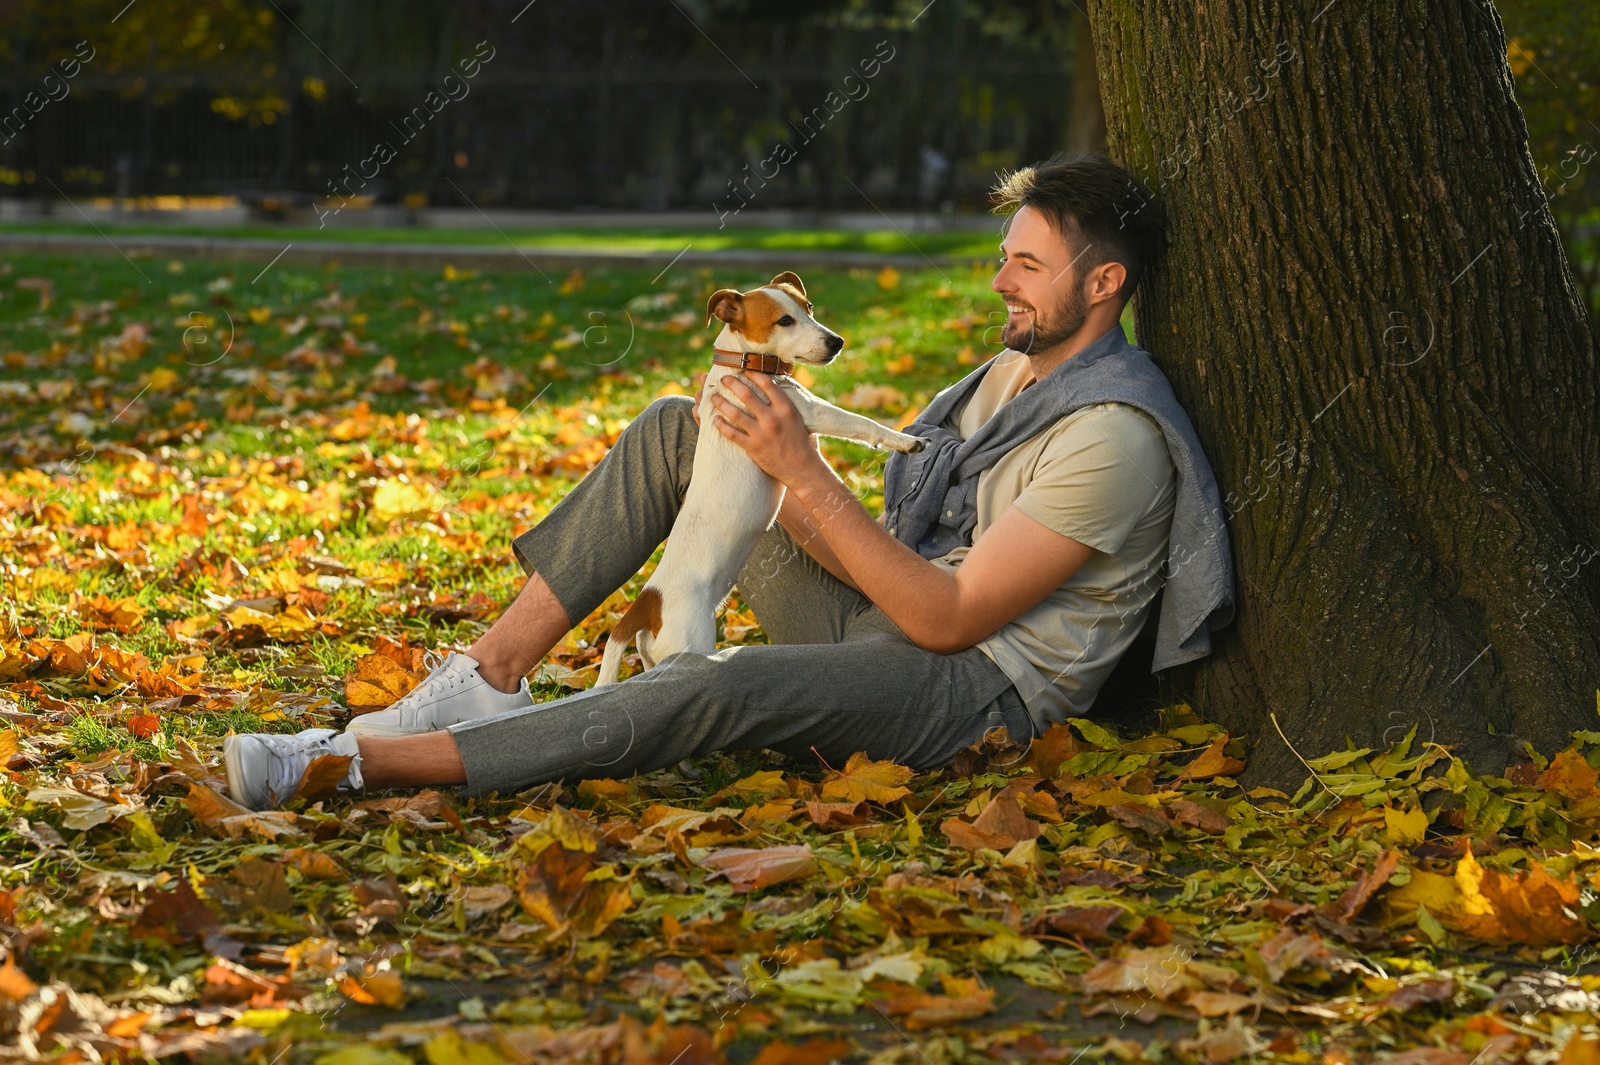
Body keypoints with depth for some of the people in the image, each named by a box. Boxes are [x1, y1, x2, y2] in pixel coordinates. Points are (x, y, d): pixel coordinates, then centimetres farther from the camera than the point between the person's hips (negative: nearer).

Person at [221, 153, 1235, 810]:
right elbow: (890, 551, 11)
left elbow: (949, 617, -22)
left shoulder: (1112, 434, -18)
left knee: (722, 687, -38)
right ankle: (494, 672, -10)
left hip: (977, 687, -10)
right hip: (870, 620, 10)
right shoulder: (1020, 367, 13)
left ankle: (363, 762, -37)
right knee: (678, 429, 1)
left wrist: (805, 475, -24)